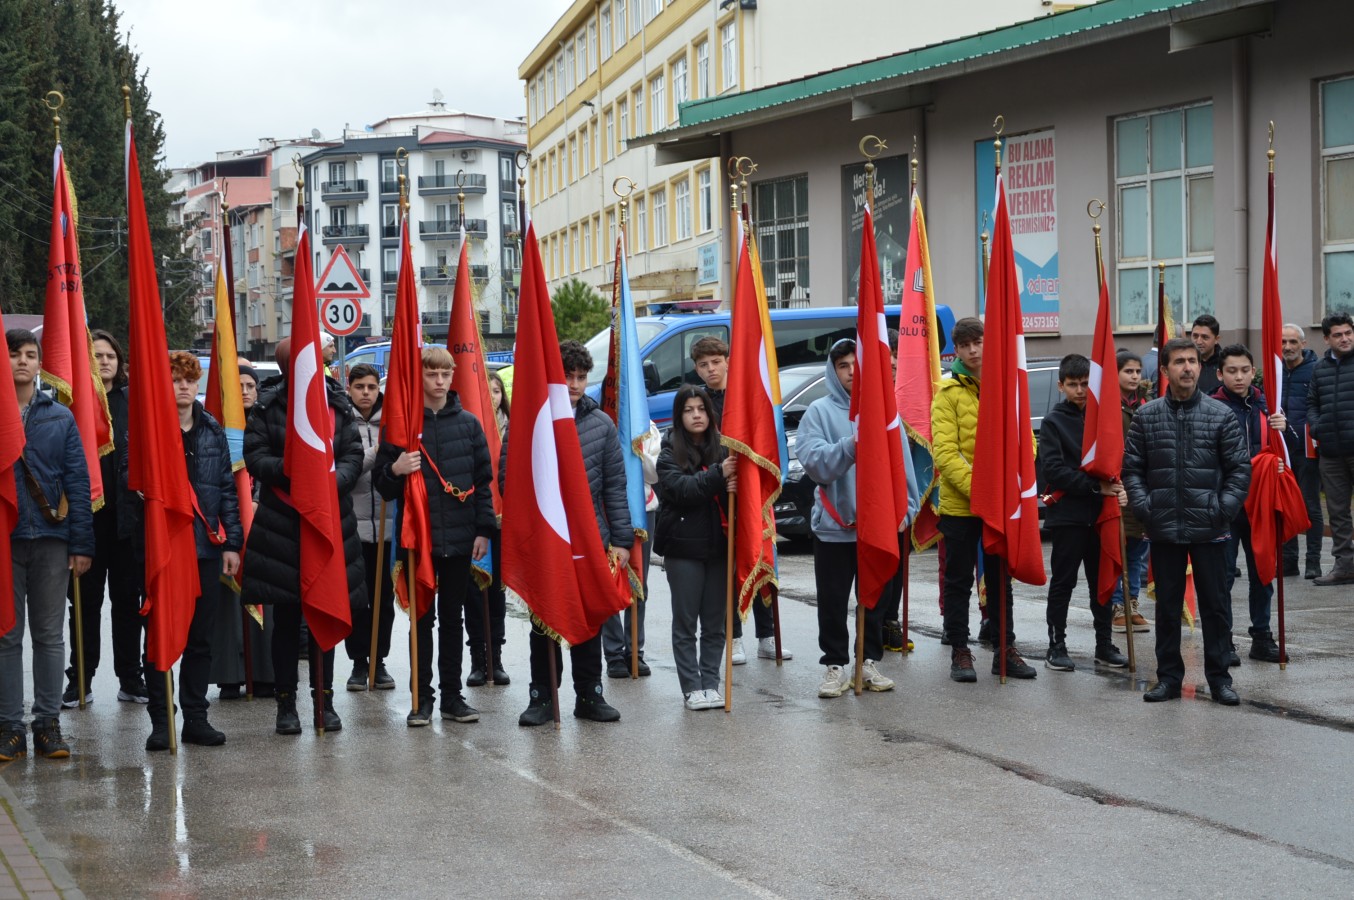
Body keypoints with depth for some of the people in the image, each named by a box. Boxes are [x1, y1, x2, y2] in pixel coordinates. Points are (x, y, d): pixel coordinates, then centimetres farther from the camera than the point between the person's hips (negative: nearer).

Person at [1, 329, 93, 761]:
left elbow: (78, 482, 4)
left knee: (49, 635, 6)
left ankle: (48, 725, 13)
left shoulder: (60, 417, 6)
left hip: (51, 539, 1)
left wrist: (81, 544, -2)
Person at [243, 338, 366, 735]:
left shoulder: (338, 404, 6)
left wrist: (333, 479, -15)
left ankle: (324, 699, 18)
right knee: (286, 616, 3)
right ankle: (286, 703, 11)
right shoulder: (268, 406, -2)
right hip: (281, 521, -2)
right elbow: (253, 454, -5)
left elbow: (354, 455, 4)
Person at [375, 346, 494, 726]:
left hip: (460, 538, 2)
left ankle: (452, 695, 16)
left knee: (452, 617, 10)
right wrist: (394, 470, -18)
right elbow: (381, 484, 4)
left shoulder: (468, 423, 5)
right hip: (418, 537, -1)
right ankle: (422, 697, 10)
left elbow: (483, 480, 8)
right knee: (422, 619, 4)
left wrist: (483, 529, 2)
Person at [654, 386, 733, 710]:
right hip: (683, 547, -2)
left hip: (718, 546, 2)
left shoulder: (723, 449, 5)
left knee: (715, 622, 7)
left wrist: (733, 488, -21)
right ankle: (691, 687, 7)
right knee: (686, 622, 3)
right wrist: (717, 476, -28)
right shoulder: (670, 454, 0)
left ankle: (710, 683, 14)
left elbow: (734, 484, 3)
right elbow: (680, 488, -16)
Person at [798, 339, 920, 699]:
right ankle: (836, 665, 12)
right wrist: (849, 447, -26)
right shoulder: (819, 412, -1)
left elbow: (902, 460, 6)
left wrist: (906, 506, 0)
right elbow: (814, 462, -12)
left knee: (875, 598, 11)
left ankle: (871, 661, 22)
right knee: (833, 600, 3)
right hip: (833, 524, -2)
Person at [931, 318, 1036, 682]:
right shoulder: (949, 392, -5)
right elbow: (945, 451, -12)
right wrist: (976, 488, -22)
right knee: (958, 582, 5)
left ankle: (1005, 650, 20)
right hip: (959, 505, -4)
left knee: (1001, 580, 12)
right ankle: (960, 651, 13)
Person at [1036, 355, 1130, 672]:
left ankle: (1105, 645, 18)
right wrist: (1096, 486, -17)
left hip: (1100, 513, 4)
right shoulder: (1054, 421, -3)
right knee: (1063, 583, 2)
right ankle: (1056, 646, 8)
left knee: (1102, 581, 9)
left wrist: (1119, 488, -7)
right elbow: (1053, 470, -11)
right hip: (1067, 514, -4)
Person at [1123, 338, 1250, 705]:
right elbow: (1132, 468, 5)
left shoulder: (1220, 415, 1)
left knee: (1215, 605, 5)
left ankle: (1219, 677, 14)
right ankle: (1169, 676, 18)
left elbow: (1239, 468, 1)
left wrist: (1225, 508, -9)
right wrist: (1144, 507, -6)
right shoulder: (1146, 417, 4)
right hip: (1164, 530, 1)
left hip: (1209, 529, -1)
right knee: (1167, 606, 9)